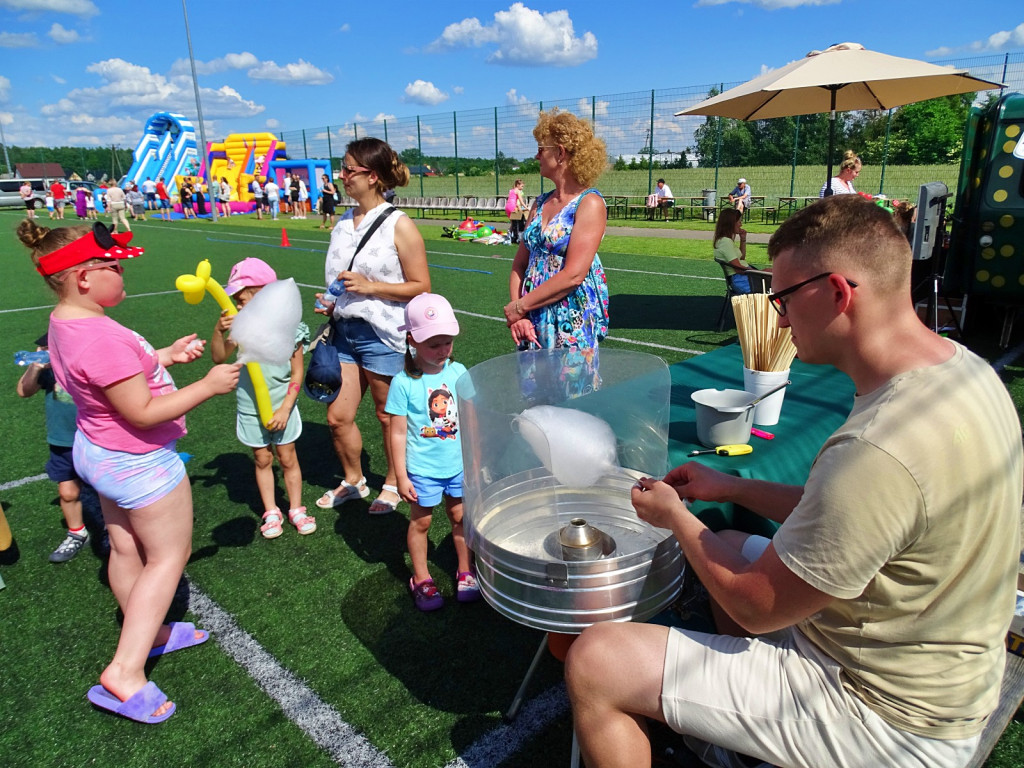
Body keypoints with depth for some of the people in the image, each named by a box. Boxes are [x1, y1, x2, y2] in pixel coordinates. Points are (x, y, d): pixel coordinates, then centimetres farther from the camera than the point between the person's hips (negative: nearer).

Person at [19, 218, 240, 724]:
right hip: (138, 463, -10)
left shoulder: (65, 322, 1)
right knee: (169, 556, 5)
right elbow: (142, 412, -29)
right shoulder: (100, 338, -32)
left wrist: (165, 356, 5)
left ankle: (146, 633, 42)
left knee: (126, 550, 22)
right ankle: (125, 672, 7)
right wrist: (208, 386, -24)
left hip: (100, 451, 10)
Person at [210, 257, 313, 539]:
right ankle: (271, 512, 28)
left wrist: (284, 409, -13)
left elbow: (297, 374, -9)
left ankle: (296, 509, 27)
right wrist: (219, 331, -31)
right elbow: (218, 357, -14)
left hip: (281, 408, -2)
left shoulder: (287, 327, -13)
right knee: (262, 460, 14)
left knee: (287, 459, 11)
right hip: (250, 409, 2)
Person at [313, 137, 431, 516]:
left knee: (388, 416, 10)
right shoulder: (343, 222, 9)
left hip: (383, 335, -6)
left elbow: (420, 287, -12)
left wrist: (370, 286, -19)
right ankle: (353, 480, 34)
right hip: (345, 331, 6)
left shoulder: (399, 225, -11)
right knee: (338, 417, 9)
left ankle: (392, 484, 32)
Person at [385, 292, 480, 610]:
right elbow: (398, 433, -11)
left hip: (459, 464, 3)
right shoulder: (403, 383, -17)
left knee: (460, 517, 16)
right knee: (420, 522, 13)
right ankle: (421, 579, 33)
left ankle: (465, 572, 37)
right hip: (423, 469, -3)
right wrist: (401, 476, -9)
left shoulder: (458, 372, -5)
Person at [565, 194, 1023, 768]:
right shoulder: (963, 367, -3)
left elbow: (757, 608, -20)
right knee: (729, 550, 27)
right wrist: (732, 488, 7)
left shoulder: (877, 452, -34)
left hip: (884, 720, -9)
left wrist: (676, 516, -5)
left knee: (595, 662, -14)